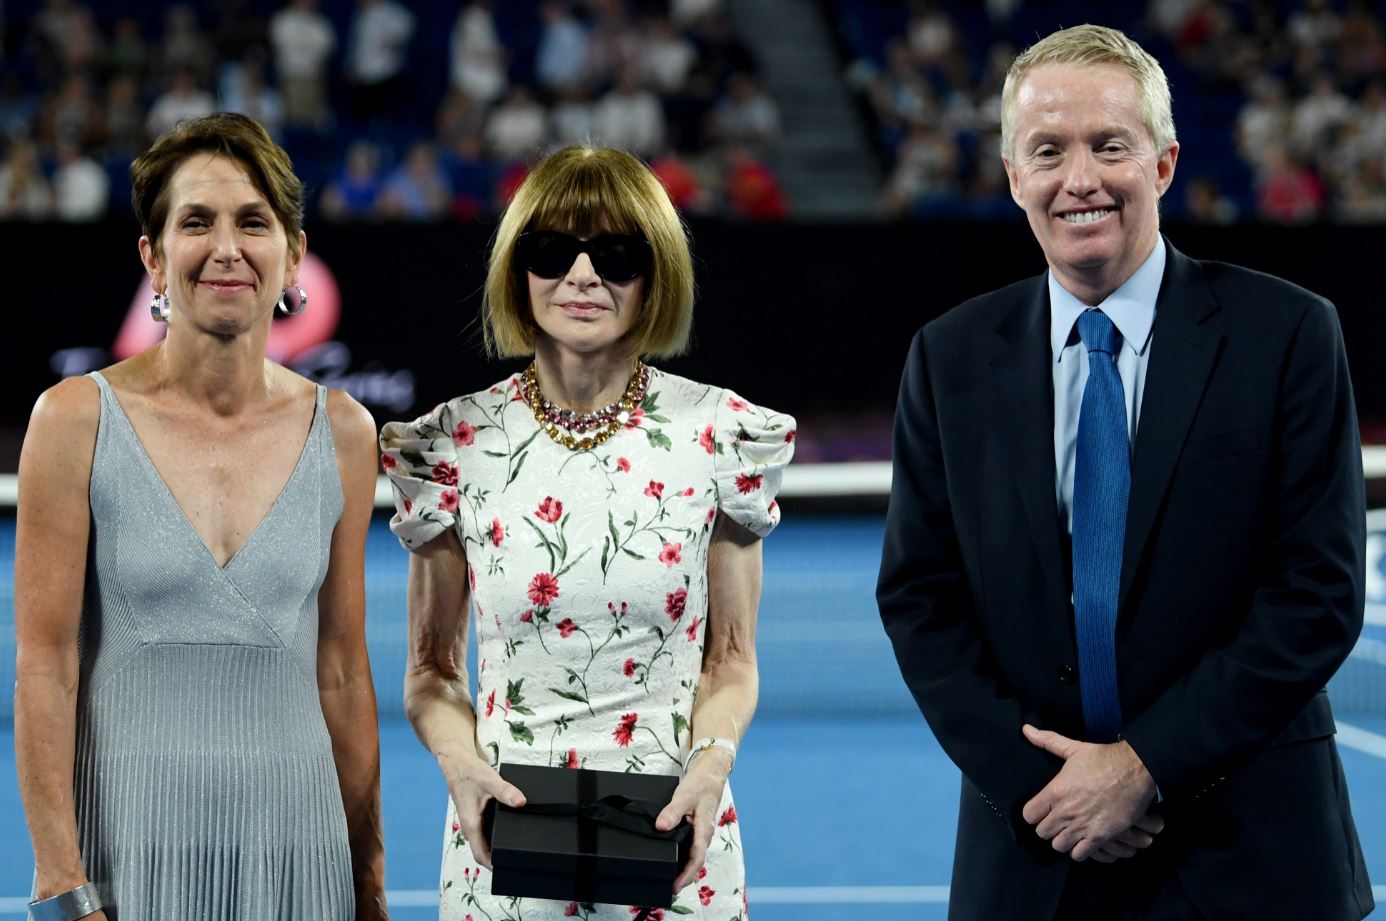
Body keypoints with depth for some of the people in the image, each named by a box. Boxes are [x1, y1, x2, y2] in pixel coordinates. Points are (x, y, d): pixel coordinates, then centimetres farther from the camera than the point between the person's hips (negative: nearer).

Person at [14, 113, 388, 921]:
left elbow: (342, 673, 8)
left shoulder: (342, 434, 4)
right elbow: (45, 666, -6)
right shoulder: (78, 420, -5)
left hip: (294, 839, 2)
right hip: (130, 834, -2)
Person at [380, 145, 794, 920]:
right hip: (506, 838, 0)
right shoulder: (458, 444, -2)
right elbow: (432, 668, 4)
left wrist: (712, 759, -15)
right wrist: (462, 763, -14)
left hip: (672, 840, 0)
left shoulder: (719, 435, -3)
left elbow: (730, 660, 3)